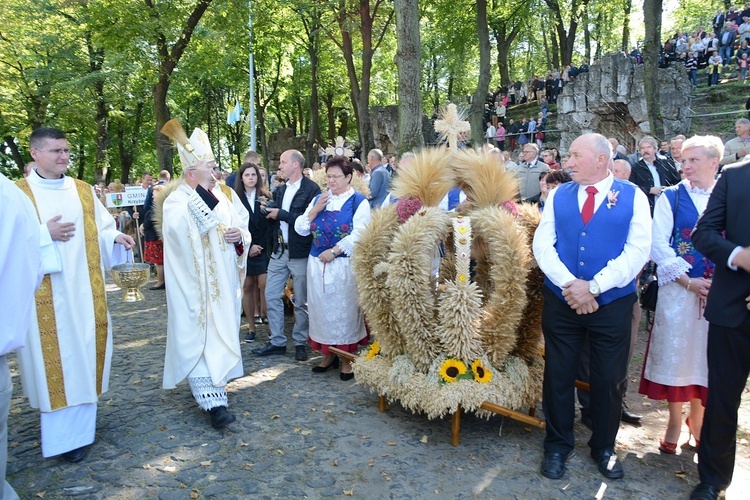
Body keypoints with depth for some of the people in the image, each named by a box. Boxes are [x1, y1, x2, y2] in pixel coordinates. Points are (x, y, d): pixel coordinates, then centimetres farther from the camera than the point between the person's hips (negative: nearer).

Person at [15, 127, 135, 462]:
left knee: (84, 353, 9)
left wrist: (115, 238, -10)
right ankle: (62, 435, 9)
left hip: (84, 290, 4)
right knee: (54, 357, 0)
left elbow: (101, 229, 9)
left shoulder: (84, 191, 10)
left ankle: (79, 424, 24)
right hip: (46, 294, -4)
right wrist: (45, 234, -17)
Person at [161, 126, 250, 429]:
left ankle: (214, 387, 30)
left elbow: (242, 229, 16)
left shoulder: (219, 197, 12)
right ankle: (214, 401, -9)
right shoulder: (176, 200, -8)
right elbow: (183, 228, -29)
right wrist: (203, 188, -26)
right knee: (198, 339, -8)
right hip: (194, 287, -7)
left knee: (222, 335, 13)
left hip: (223, 285, 7)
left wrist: (239, 235, -8)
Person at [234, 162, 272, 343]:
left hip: (264, 248, 0)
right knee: (247, 287, 3)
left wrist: (259, 245, -6)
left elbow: (270, 224, 2)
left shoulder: (265, 197, 4)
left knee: (264, 286, -9)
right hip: (243, 249, 1)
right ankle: (251, 327, 10)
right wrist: (249, 246, -8)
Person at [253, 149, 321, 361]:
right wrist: (268, 211, -3)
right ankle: (277, 341, 19)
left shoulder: (311, 189, -10)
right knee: (271, 296, 7)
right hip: (279, 251, 7)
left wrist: (281, 214, -17)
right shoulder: (280, 190, 13)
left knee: (301, 302, 5)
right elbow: (275, 218, 17)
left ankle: (300, 343, 20)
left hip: (300, 253, -7)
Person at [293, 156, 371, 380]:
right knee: (322, 308, 10)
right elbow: (300, 229, 7)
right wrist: (314, 210, -8)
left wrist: (334, 251, -17)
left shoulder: (358, 201, -4)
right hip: (317, 264, 5)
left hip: (345, 265, -5)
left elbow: (359, 234, -14)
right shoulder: (318, 199, 11)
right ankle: (328, 354, 23)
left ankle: (346, 358, 15)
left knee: (344, 309, 3)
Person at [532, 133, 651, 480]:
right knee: (558, 375, 9)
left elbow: (637, 251, -11)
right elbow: (542, 244, -3)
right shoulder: (558, 195, 6)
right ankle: (557, 445, 28)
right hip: (560, 301, 2)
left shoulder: (633, 197, -1)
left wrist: (593, 286, -19)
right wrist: (570, 284, -16)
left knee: (609, 379, 10)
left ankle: (604, 448, 32)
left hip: (612, 304, -1)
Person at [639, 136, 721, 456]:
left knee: (707, 355, 9)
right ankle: (674, 422, 19)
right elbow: (658, 245, -6)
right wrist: (689, 281, -12)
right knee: (675, 354, 4)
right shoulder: (671, 197, 1)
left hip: (719, 293, 2)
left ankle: (697, 418, 28)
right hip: (678, 289, -2)